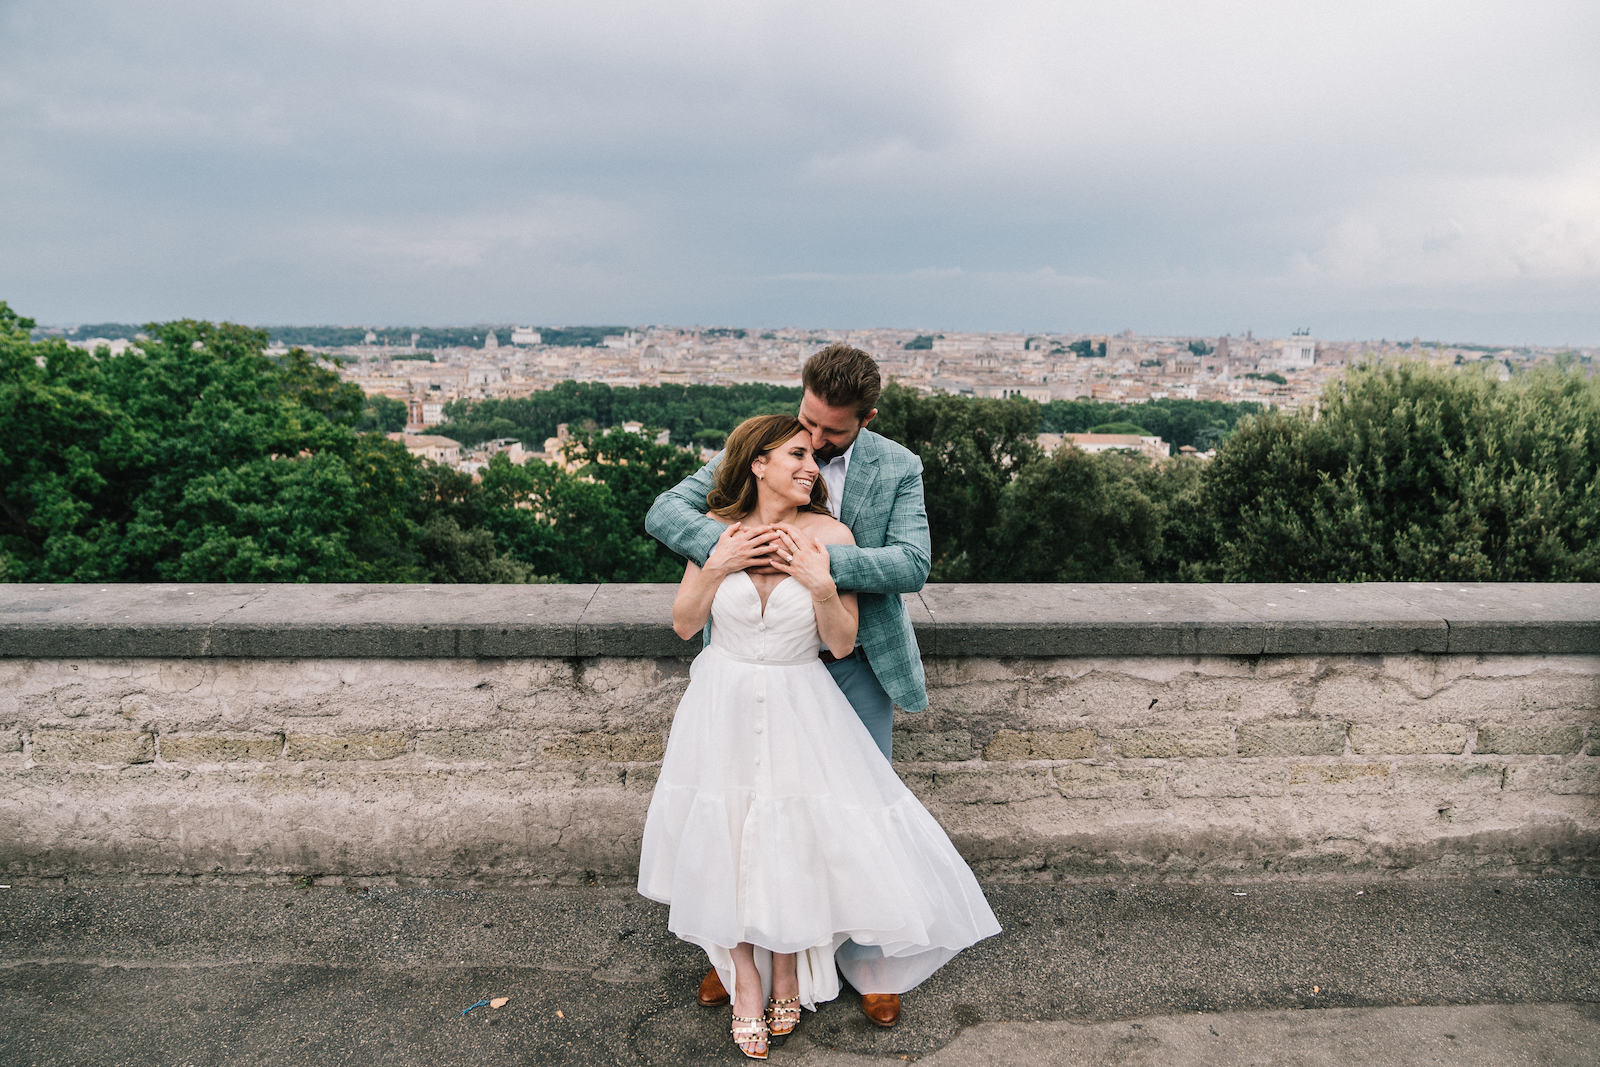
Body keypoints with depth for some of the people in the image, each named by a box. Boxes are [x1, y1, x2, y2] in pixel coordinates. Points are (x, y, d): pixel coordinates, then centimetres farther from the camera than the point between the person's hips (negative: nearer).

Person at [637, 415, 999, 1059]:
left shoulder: (830, 535, -12)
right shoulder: (718, 529, -8)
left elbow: (841, 643, -9)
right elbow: (684, 624, -2)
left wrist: (821, 585, -24)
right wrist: (717, 566, -15)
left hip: (799, 709, -1)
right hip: (724, 707, 1)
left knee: (800, 838, 5)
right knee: (725, 842, 7)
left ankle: (787, 962, 35)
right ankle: (745, 978, 31)